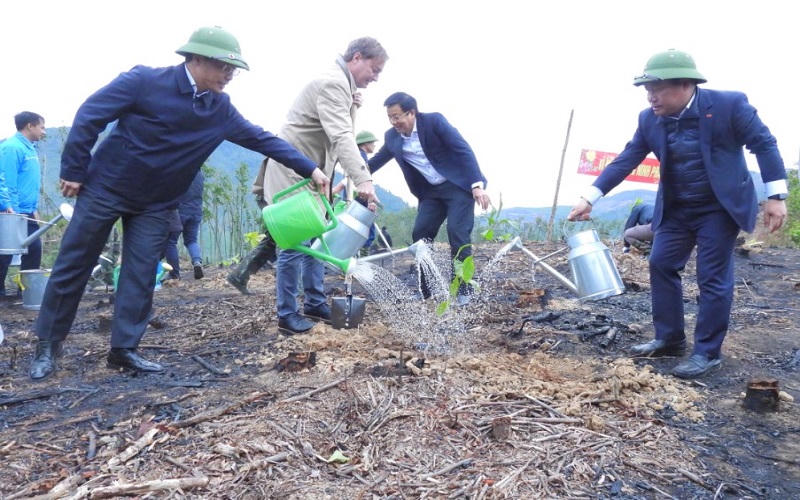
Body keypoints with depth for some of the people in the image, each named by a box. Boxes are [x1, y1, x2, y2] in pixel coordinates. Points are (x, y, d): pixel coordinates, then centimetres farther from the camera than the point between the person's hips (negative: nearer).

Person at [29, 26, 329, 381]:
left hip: (156, 204, 4)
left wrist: (309, 169, -5)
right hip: (104, 188, -4)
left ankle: (124, 349, 13)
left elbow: (261, 139, -1)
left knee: (141, 277, 2)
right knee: (72, 268, 5)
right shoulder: (145, 81, -18)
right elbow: (89, 116, -13)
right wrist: (73, 170, -12)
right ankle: (47, 345, 20)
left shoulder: (220, 109, -4)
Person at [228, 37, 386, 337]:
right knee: (295, 244, -7)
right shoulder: (332, 83, -18)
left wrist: (352, 108, -3)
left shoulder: (341, 85, 15)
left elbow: (341, 137, 13)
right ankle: (287, 316, 2)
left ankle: (315, 304, 22)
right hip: (293, 174, -10)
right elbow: (341, 137, -32)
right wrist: (363, 180, -41)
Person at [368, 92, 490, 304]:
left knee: (457, 233, -16)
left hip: (458, 185, -5)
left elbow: (464, 150, -20)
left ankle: (463, 290, -3)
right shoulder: (392, 136, -1)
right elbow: (376, 161, 12)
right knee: (420, 234, -5)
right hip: (430, 191, 6)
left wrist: (477, 185, -28)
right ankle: (427, 293, 5)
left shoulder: (434, 121, -16)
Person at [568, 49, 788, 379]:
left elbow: (764, 144, -11)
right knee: (661, 265, 5)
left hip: (720, 207, -5)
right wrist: (589, 198, -12)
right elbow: (626, 160, -5)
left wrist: (776, 196, -15)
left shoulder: (729, 104, -17)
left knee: (712, 277, -3)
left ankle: (707, 352, 9)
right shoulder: (649, 119, -5)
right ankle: (669, 339, 19)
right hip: (676, 209, 5)